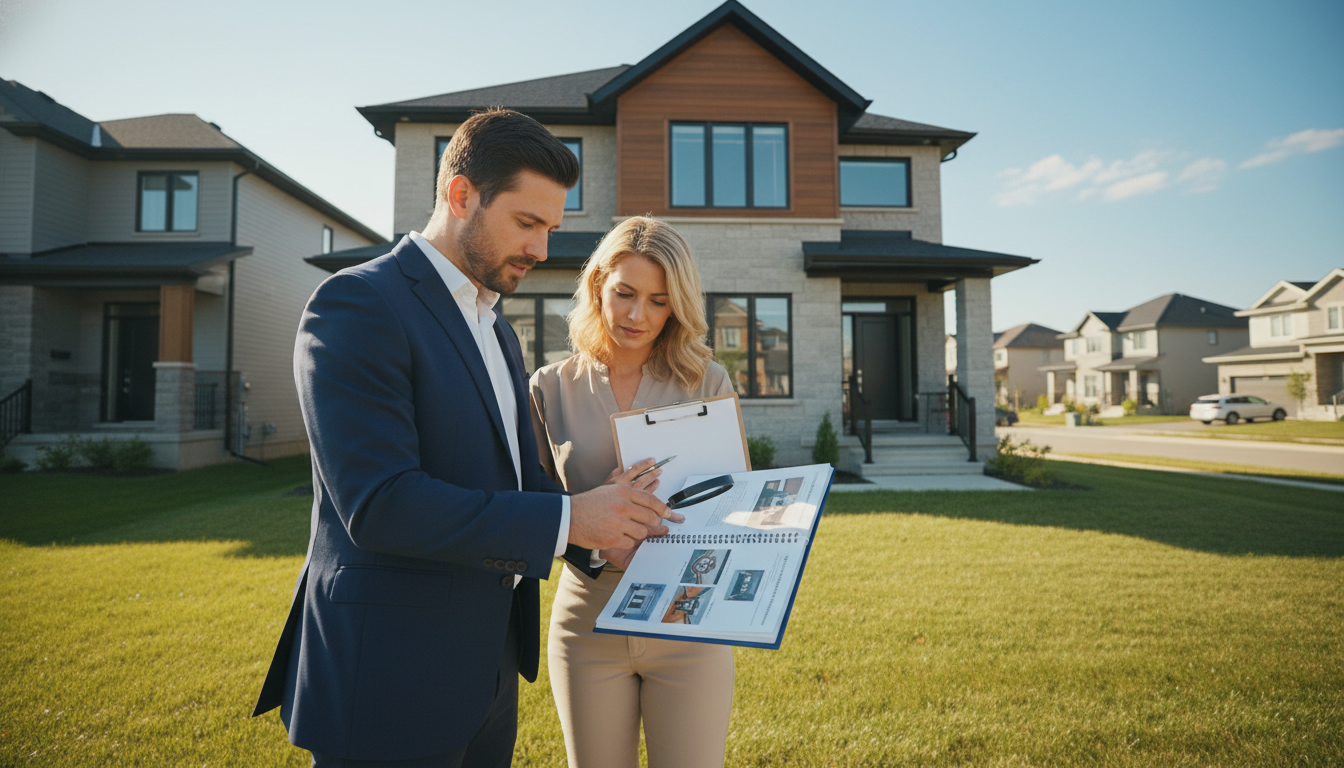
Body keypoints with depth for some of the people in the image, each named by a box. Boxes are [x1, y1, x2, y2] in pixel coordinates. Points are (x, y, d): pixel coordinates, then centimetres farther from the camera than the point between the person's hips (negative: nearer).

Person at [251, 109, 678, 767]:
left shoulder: (495, 330, 13)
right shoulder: (357, 305, -15)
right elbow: (379, 504, -24)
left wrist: (606, 526, -2)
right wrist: (568, 519, -22)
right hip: (390, 685, -8)